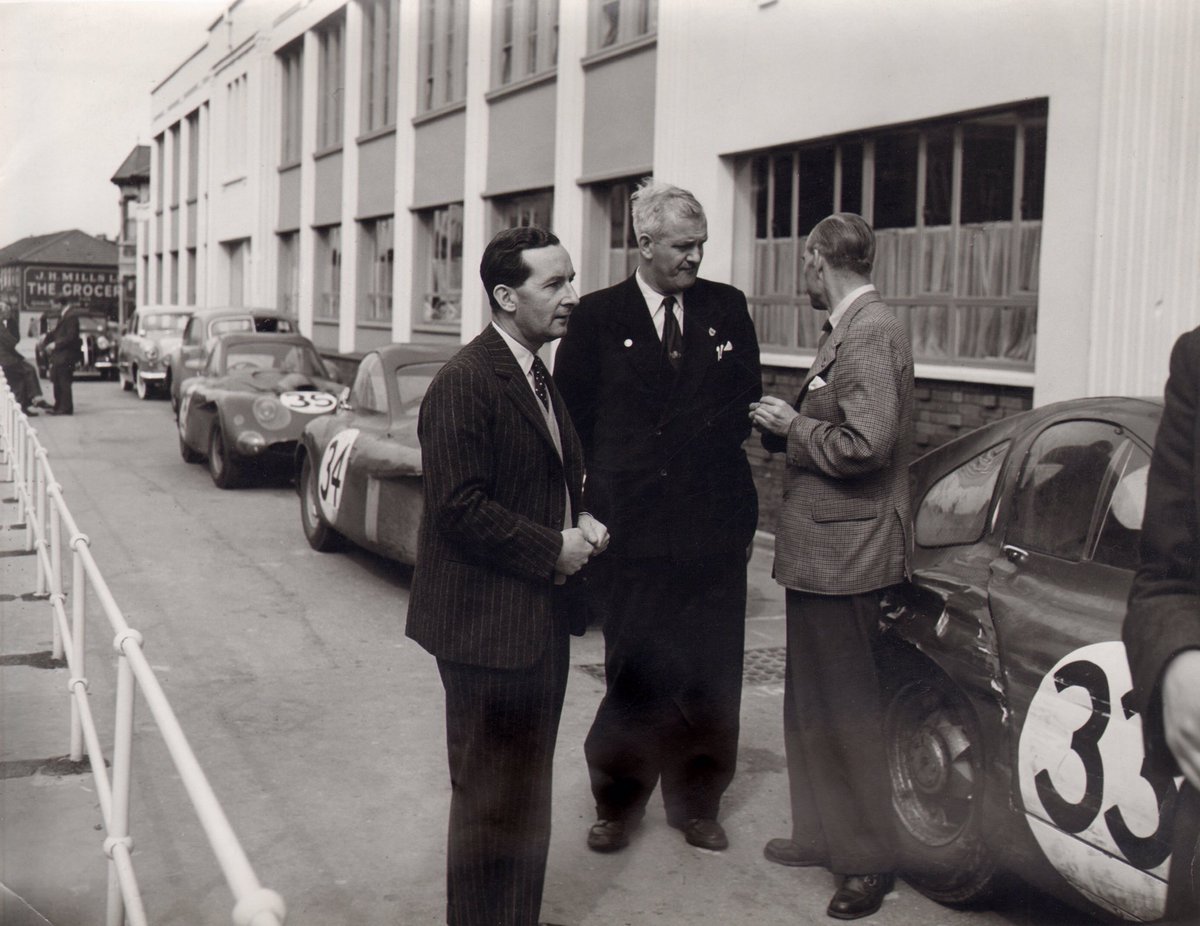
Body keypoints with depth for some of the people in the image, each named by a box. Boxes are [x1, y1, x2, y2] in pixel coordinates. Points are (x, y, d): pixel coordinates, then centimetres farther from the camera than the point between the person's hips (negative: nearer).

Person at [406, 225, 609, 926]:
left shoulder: (543, 379, 12)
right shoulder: (465, 383, -17)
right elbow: (458, 507, -23)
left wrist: (584, 522, 3)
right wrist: (552, 549, -18)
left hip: (543, 615, 9)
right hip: (489, 623, -9)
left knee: (529, 788, 19)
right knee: (491, 797, 4)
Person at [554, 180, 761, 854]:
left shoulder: (728, 309, 8)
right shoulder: (598, 317, 0)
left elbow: (747, 403, 12)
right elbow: (573, 422, 2)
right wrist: (593, 508, -4)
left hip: (714, 526, 2)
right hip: (631, 526, -2)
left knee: (710, 674, 9)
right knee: (634, 673, 7)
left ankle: (698, 802, 27)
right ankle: (618, 803, 26)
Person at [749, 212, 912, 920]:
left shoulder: (869, 333, -18)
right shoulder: (852, 328, 13)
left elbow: (864, 443, -27)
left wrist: (792, 426, -14)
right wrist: (787, 424, 9)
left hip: (842, 550, -10)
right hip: (822, 549, 11)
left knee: (845, 707, 0)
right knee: (813, 701, 19)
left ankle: (870, 858, 14)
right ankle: (823, 834, 33)